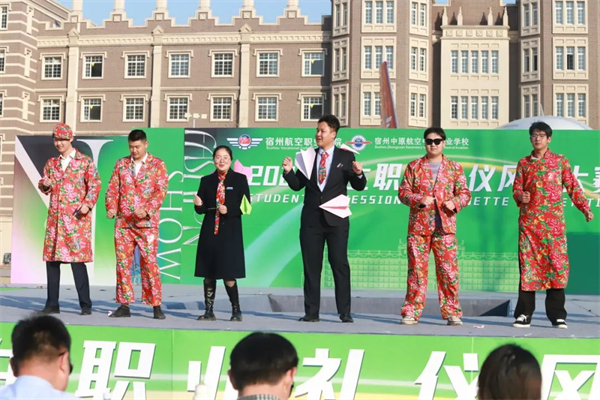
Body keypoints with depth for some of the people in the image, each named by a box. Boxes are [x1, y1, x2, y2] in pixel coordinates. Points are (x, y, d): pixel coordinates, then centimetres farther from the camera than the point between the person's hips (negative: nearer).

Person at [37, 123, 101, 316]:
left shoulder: (85, 161, 2)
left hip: (77, 218, -5)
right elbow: (43, 185, 17)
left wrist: (88, 204, -18)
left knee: (77, 259, -8)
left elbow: (95, 184, -3)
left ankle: (85, 305, 0)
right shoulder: (51, 163, 16)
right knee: (51, 259, 5)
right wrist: (45, 185, -7)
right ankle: (52, 304, 14)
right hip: (55, 217, 5)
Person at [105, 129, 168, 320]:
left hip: (147, 222, -3)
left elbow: (161, 191, -6)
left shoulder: (157, 164, 3)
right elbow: (113, 188, 9)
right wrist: (111, 207, -10)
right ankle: (124, 305, 11)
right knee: (122, 262, 4)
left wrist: (147, 210, -20)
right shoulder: (121, 164, 13)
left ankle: (156, 306, 1)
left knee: (149, 263, -5)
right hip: (123, 222, 4)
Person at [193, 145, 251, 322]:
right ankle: (209, 311, 15)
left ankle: (236, 311, 10)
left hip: (230, 233, -3)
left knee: (228, 274, -5)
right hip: (209, 231, 3)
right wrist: (198, 205, -13)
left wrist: (228, 210, -17)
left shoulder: (240, 179, 3)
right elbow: (201, 209, 8)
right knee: (208, 273, 6)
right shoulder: (206, 180, 10)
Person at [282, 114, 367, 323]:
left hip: (336, 219, -3)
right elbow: (297, 185, 8)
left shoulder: (345, 157, 2)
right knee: (311, 265, 6)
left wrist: (358, 173, -21)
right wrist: (289, 172, -10)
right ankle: (311, 312, 12)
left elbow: (359, 186, -1)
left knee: (340, 264, -1)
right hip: (311, 218, 3)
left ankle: (345, 312, 4)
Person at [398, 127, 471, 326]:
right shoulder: (414, 166, 9)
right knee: (416, 269, 1)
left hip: (445, 227, 0)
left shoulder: (454, 168, 10)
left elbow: (464, 192, 8)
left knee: (449, 270, -2)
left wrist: (456, 202, -13)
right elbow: (403, 192, 5)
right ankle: (411, 312, 7)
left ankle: (452, 313, 6)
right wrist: (419, 199, -13)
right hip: (418, 226, 0)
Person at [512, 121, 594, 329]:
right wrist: (520, 196, -12)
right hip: (529, 221, 1)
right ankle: (524, 314, 5)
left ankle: (557, 315, 3)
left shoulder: (560, 161, 8)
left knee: (556, 264, -4)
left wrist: (585, 208, -7)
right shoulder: (523, 163, 12)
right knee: (528, 265, 0)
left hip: (554, 222, -1)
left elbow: (573, 187, 5)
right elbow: (516, 189, 11)